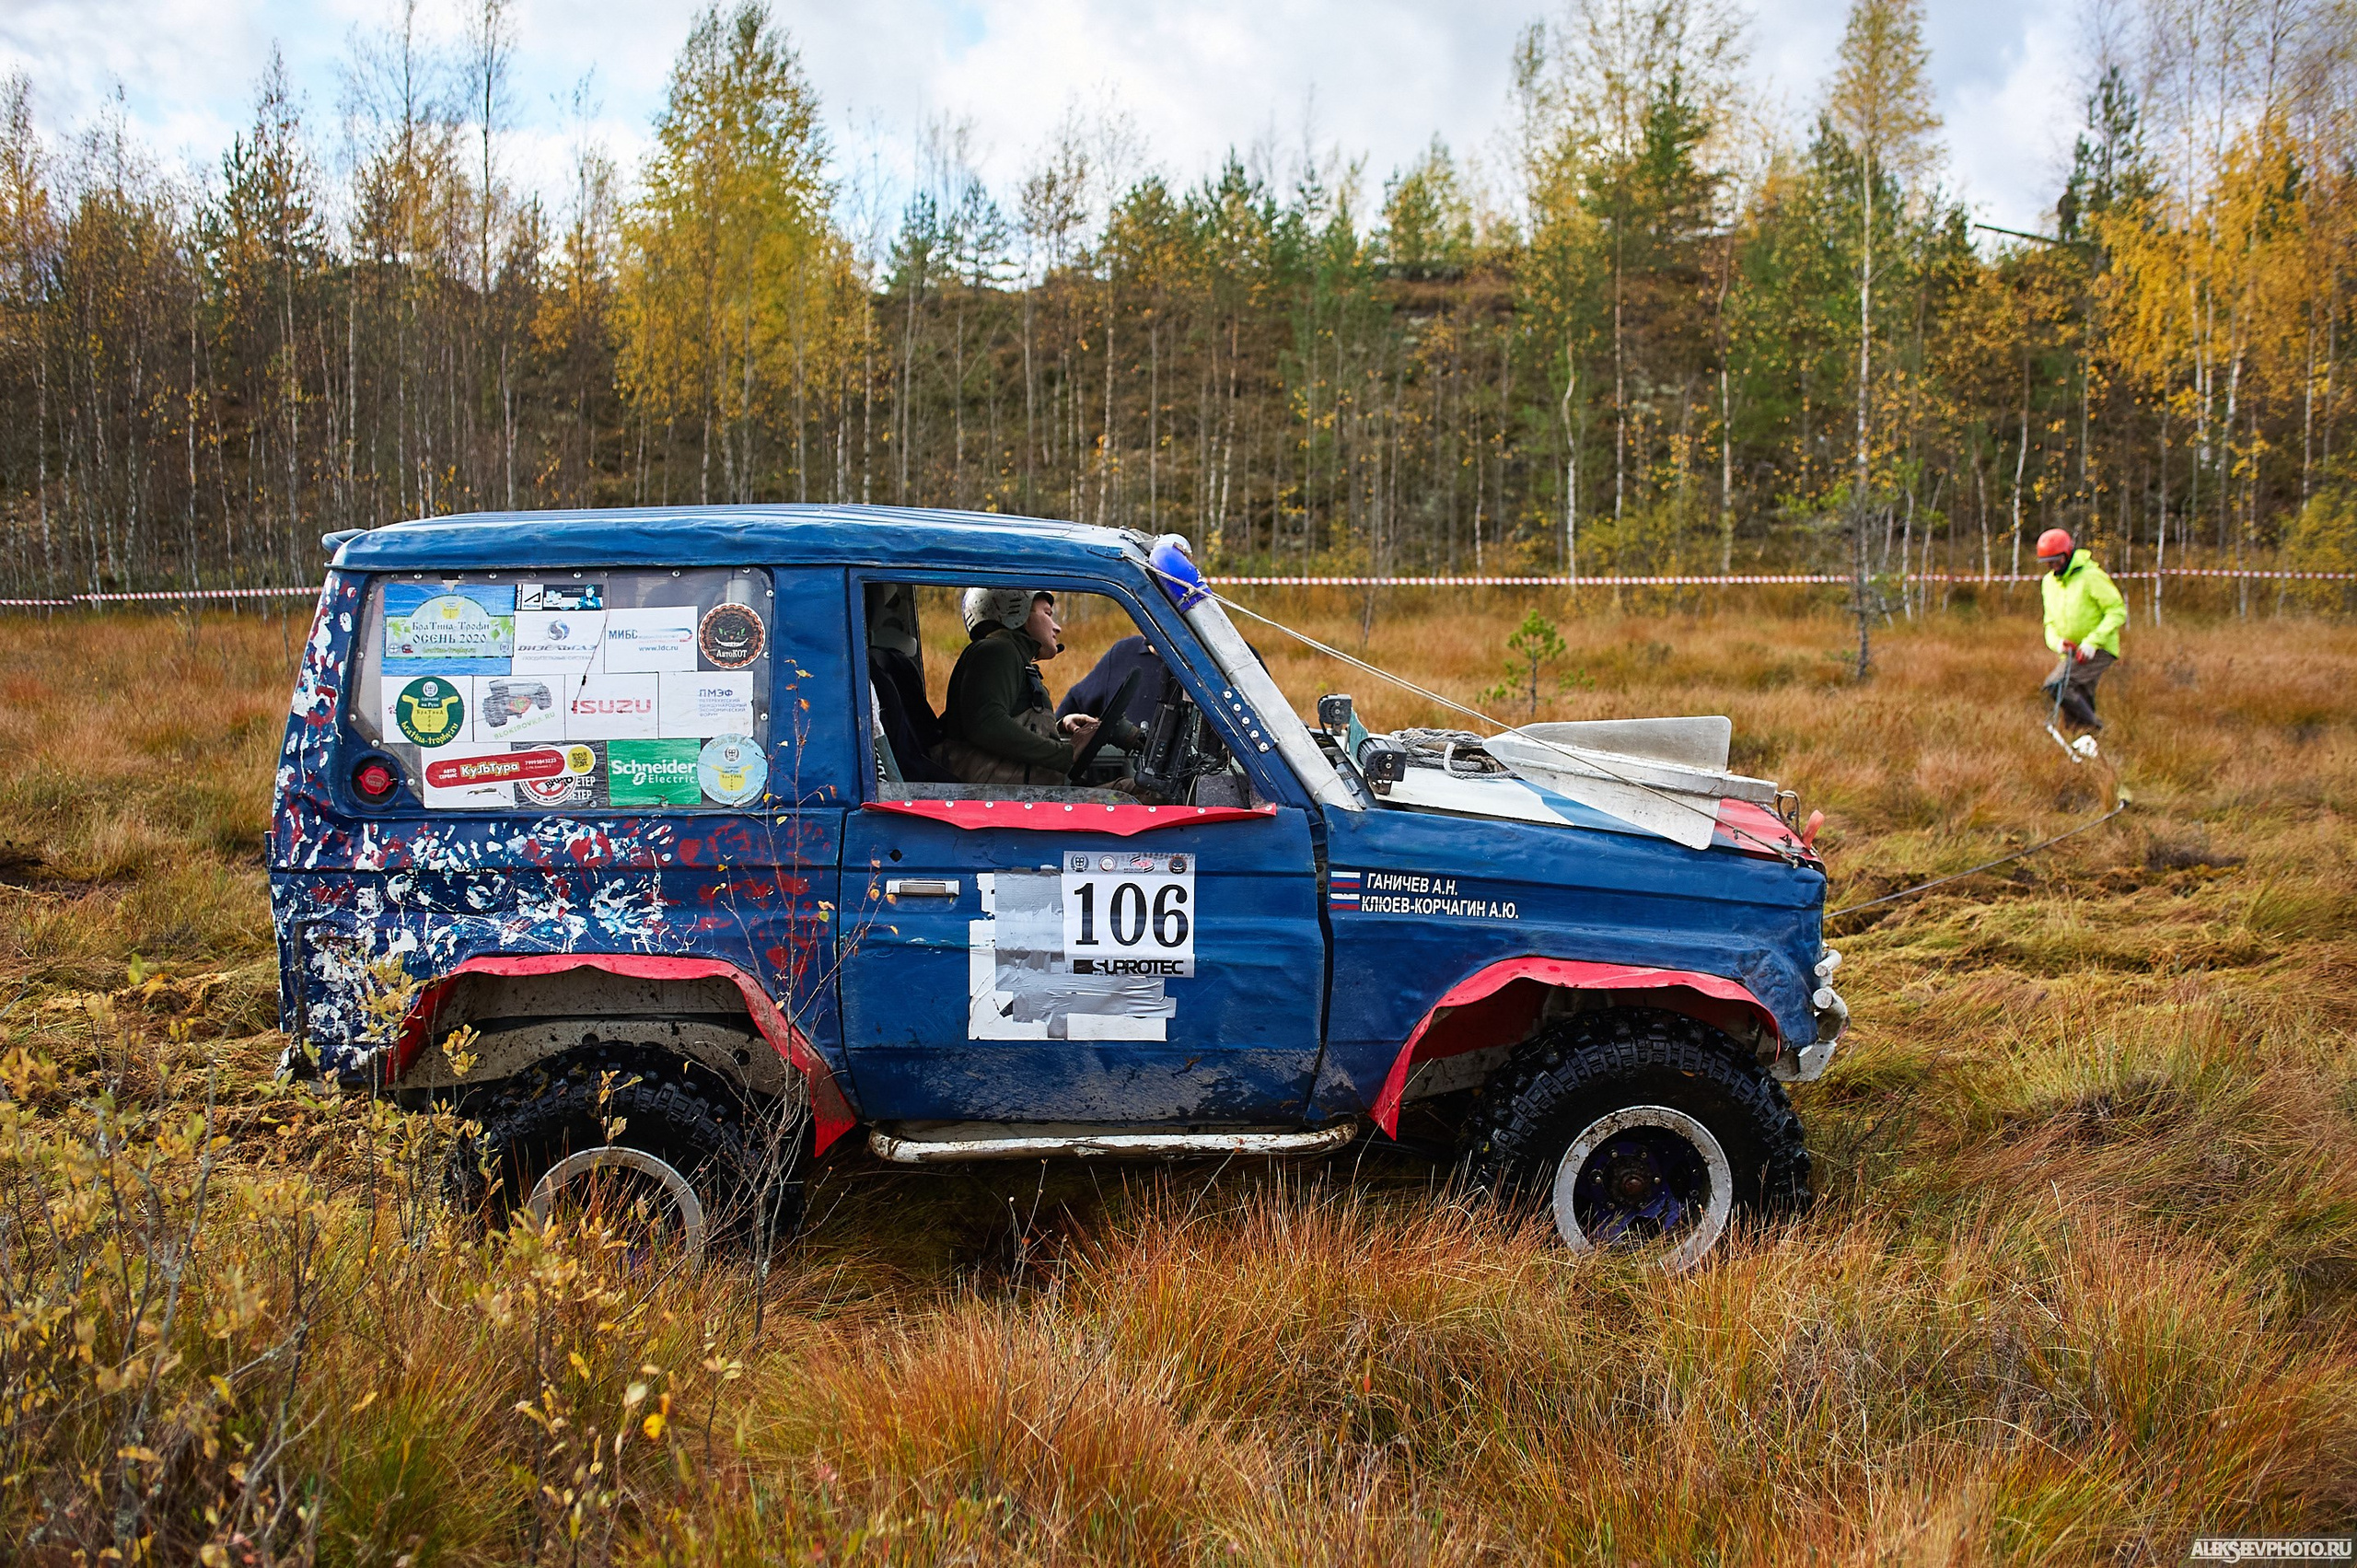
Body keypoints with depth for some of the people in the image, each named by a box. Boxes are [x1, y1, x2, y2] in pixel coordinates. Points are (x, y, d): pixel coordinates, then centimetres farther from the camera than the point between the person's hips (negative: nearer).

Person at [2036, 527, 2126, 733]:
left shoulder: (2090, 576, -13)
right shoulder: (2049, 582, 10)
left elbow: (2117, 611, -14)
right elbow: (2050, 621, 14)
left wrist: (2092, 641, -23)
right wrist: (2056, 642, -9)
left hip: (2099, 650, -7)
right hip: (2072, 653, 7)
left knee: (2056, 685, -24)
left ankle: (2094, 729, -16)